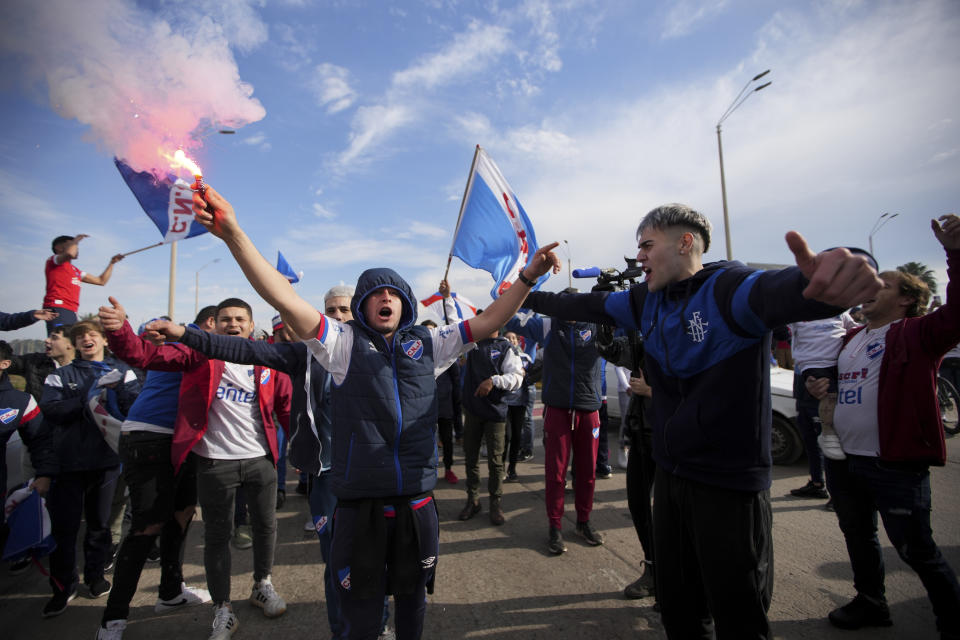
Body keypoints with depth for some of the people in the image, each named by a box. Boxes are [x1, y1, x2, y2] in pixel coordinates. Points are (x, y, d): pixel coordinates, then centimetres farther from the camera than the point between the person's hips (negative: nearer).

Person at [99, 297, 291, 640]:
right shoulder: (201, 352, -3)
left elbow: (285, 404, 7)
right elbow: (146, 355, -16)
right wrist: (119, 329, -36)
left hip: (261, 460, 2)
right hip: (215, 463, -2)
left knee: (266, 527, 16)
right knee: (217, 535, 10)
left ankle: (262, 585, 42)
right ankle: (223, 609, 31)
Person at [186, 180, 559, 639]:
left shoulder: (427, 343, 5)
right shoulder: (344, 342, -2)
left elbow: (488, 321, 4)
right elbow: (284, 298, -13)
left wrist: (528, 276, -2)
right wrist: (232, 233, -23)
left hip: (416, 499, 2)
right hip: (360, 502, -2)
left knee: (412, 597, 23)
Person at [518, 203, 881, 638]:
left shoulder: (727, 287, -18)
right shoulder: (647, 301, 3)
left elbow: (780, 292, -39)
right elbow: (586, 306, 12)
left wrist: (829, 280, -61)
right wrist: (526, 296, 18)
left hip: (730, 484, -6)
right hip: (670, 475, 6)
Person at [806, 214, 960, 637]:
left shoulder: (917, 333, -7)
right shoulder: (849, 338, 14)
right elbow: (832, 377, 26)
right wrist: (817, 386, 3)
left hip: (895, 464, -8)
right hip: (842, 460, 8)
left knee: (916, 550, 5)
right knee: (858, 536, 22)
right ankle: (870, 603, 43)